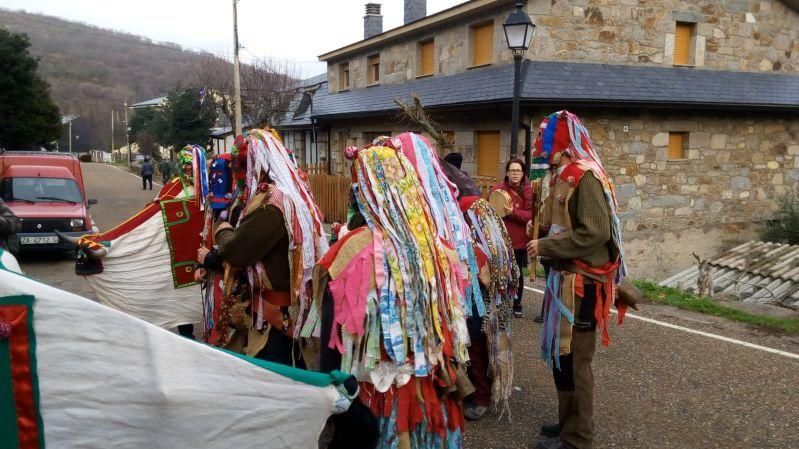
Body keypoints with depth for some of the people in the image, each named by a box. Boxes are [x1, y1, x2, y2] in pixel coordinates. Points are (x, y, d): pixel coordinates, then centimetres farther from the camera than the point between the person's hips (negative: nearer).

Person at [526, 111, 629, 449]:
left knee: (574, 360, 0)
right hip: (565, 277, 9)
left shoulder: (586, 176, -15)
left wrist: (544, 246, -19)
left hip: (580, 282, -9)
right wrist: (540, 228, 9)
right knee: (561, 355, 16)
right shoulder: (565, 176, 14)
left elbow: (595, 233, -24)